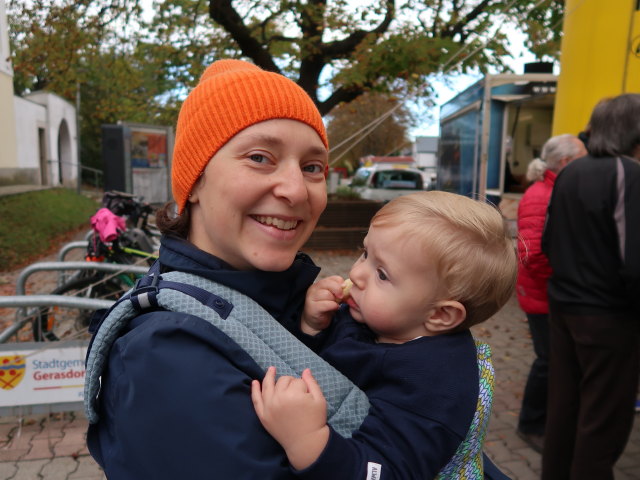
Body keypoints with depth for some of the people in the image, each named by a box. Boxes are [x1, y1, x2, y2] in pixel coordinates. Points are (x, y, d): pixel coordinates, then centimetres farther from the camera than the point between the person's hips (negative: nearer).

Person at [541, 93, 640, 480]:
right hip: (609, 315, -7)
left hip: (563, 305, 7)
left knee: (564, 404, 20)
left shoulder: (570, 172, 5)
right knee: (604, 419, 9)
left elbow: (548, 243, 10)